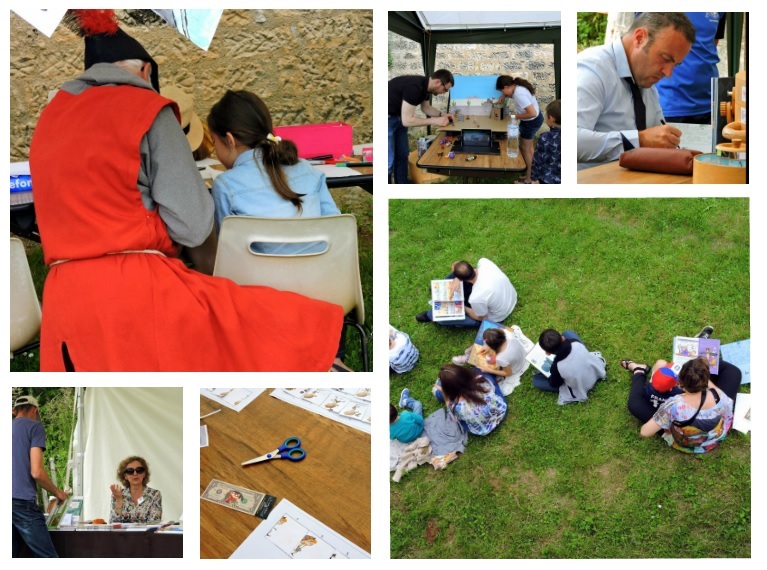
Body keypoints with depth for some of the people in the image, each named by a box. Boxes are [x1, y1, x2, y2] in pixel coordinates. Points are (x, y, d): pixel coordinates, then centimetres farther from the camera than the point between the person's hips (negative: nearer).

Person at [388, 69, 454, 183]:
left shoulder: (425, 86, -2)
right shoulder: (414, 88, -31)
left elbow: (426, 107, 17)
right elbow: (407, 120, -30)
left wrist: (441, 114, 0)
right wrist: (434, 121, -25)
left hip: (398, 115, 10)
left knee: (402, 155, 14)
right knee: (389, 160, -8)